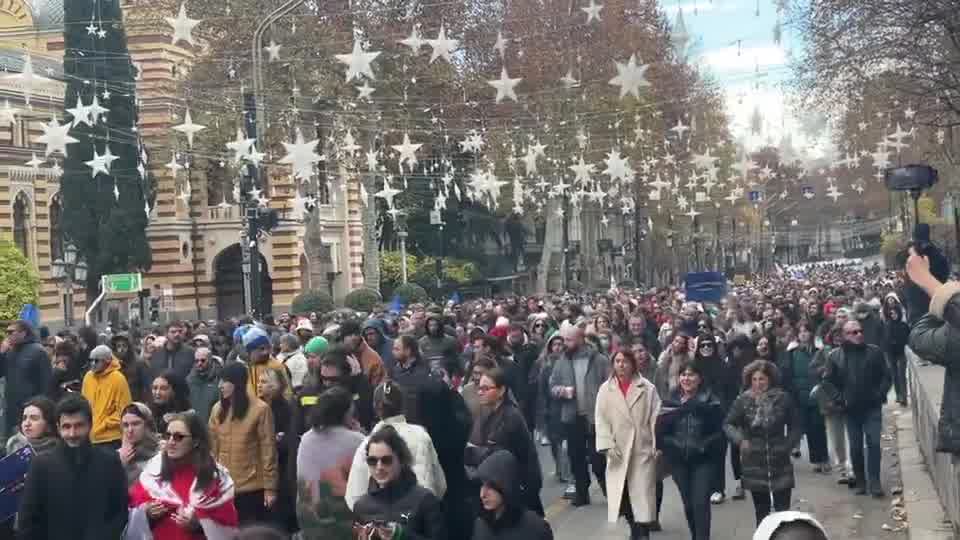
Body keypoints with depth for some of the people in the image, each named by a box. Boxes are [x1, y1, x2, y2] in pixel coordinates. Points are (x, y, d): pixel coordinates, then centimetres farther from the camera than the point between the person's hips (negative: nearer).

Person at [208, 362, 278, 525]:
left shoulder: (260, 409, -8)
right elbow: (212, 446, 10)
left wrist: (270, 487, -8)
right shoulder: (218, 408, 5)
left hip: (251, 487, -4)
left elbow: (268, 450, -7)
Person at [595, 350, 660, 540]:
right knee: (621, 493, 3)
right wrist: (607, 445, -8)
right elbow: (601, 420, 1)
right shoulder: (605, 389, 4)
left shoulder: (647, 388, 0)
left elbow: (655, 417, -1)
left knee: (642, 493, -3)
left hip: (642, 449, -2)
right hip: (618, 451, 2)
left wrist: (657, 445, -6)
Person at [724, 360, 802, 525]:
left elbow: (796, 427, 2)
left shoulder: (783, 399, -3)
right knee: (761, 512, 11)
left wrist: (787, 446, -11)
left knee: (782, 510, -2)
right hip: (754, 464, 1)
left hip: (780, 462, -1)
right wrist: (739, 439, -23)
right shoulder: (743, 400, -3)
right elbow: (728, 424, -4)